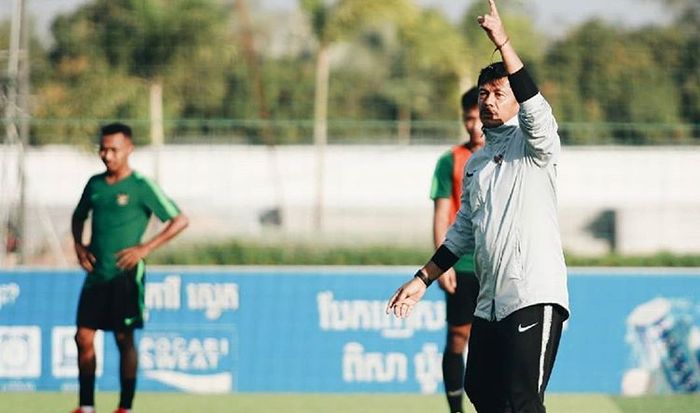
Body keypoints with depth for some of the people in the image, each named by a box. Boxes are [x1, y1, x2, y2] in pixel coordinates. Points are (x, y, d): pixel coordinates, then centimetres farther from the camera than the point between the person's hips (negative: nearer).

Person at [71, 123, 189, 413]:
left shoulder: (142, 187, -6)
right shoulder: (95, 184, 10)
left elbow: (180, 220, -7)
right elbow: (79, 217, 28)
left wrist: (145, 248, -13)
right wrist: (78, 245, 9)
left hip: (125, 276, -5)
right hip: (96, 275, 5)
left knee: (124, 340, -3)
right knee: (84, 337, 1)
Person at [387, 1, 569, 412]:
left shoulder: (531, 144, -1)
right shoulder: (476, 164, 20)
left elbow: (534, 106, -22)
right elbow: (462, 232, 26)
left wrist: (502, 41, -29)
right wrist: (422, 280, 22)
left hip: (535, 296, -8)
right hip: (488, 301, 8)